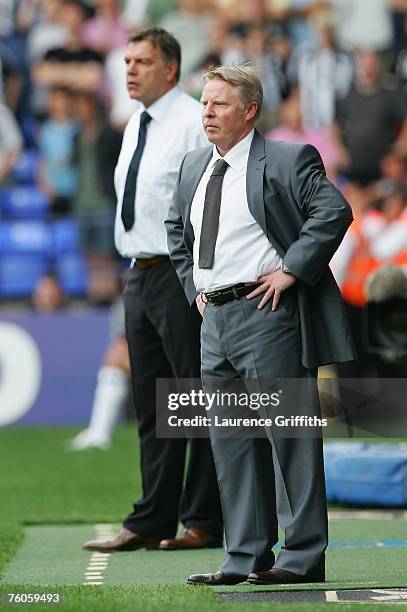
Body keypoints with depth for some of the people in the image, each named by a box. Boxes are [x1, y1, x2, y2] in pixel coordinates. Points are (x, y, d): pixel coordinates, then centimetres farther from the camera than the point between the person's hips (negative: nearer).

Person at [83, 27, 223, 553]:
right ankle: (151, 523, 14)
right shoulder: (135, 127, 16)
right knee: (150, 405, 10)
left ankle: (204, 523, 3)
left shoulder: (194, 123, -10)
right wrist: (137, 264, 18)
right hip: (140, 273, 9)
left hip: (182, 274, -9)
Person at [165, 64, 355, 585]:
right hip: (215, 319, 8)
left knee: (288, 437, -4)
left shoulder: (287, 161, -8)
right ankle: (246, 557, 16)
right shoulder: (194, 167, 16)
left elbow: (334, 211, -19)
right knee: (229, 442, 10)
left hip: (266, 314, -8)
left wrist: (291, 269, -19)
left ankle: (302, 557, 1)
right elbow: (176, 228, 31)